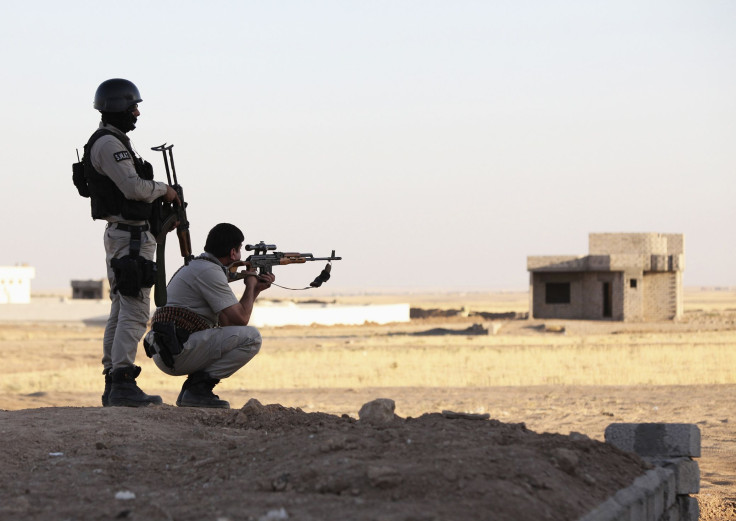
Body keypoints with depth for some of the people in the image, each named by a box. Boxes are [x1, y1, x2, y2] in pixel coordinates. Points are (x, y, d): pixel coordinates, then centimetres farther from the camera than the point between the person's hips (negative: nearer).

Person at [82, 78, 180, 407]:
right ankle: (122, 383, -21)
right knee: (134, 312, -15)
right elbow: (133, 187, -23)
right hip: (129, 236, -11)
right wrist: (164, 189, -6)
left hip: (125, 235, 11)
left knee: (121, 312, 11)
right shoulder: (108, 144, -14)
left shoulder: (114, 142, 20)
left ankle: (113, 385, 13)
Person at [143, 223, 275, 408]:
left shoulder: (197, 266, 22)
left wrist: (256, 290, 19)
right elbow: (240, 320, -12)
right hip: (178, 350, -10)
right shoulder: (209, 271, -11)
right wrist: (251, 284, 4)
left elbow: (226, 321, 23)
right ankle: (199, 387, -12)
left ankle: (191, 388, 12)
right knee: (251, 338, -13)